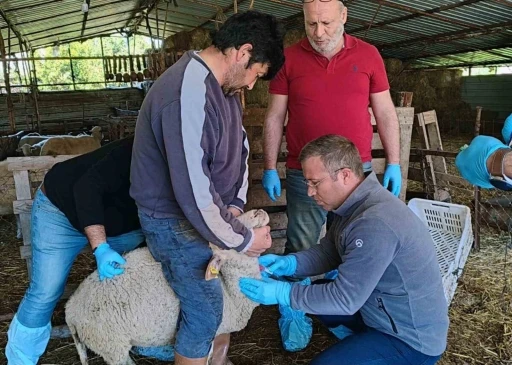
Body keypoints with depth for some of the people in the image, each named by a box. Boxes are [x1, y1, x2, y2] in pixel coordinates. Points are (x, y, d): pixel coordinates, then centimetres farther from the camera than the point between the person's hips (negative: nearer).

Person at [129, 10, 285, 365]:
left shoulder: (223, 84, 1)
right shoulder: (187, 96, -31)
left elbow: (239, 146, 9)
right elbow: (195, 194, -32)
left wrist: (235, 204, -6)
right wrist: (243, 239, -20)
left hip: (212, 210, 9)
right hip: (177, 219, -9)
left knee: (228, 290, 19)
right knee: (205, 311, 2)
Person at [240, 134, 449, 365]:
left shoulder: (375, 224, -31)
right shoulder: (355, 204, -1)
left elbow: (345, 299, -27)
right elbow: (328, 253, 8)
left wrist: (283, 293, -21)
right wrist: (288, 263, -9)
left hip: (413, 338, -9)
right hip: (384, 310, 9)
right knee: (316, 291, 12)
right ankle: (363, 345, 17)